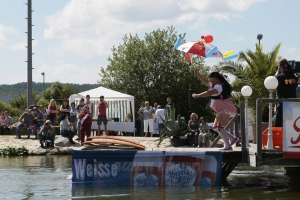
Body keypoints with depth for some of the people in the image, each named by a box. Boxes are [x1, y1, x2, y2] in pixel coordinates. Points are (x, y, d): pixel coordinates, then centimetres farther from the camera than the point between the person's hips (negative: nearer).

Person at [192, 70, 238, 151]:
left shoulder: (219, 86, -16)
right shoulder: (214, 85, 17)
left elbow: (209, 93, -29)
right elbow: (206, 82, 30)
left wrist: (198, 95, -24)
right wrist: (198, 74, 23)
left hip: (224, 109, -11)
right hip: (221, 110, 11)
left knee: (220, 127, -19)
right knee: (215, 127, 11)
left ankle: (227, 146, -24)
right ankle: (232, 138, 10)